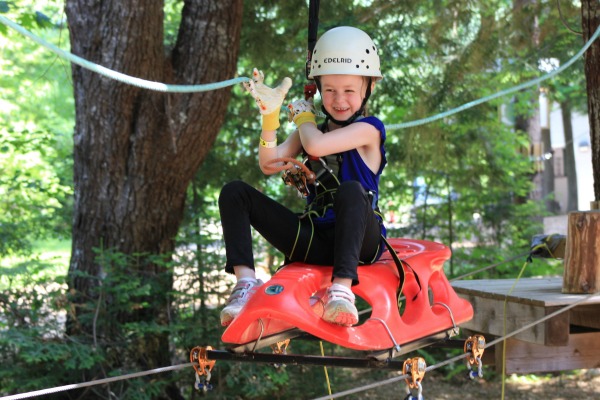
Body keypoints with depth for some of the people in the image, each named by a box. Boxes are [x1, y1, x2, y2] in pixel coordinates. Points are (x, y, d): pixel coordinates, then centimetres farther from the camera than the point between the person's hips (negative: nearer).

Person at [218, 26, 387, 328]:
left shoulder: (368, 129, -3)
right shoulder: (312, 130, 16)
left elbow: (316, 145, -20)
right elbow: (268, 165, 2)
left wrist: (303, 117, 2)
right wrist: (270, 116, -10)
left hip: (358, 240, -5)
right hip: (314, 240, 6)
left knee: (352, 190, -39)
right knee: (235, 193, -6)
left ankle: (342, 287, -43)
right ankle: (246, 282, -23)